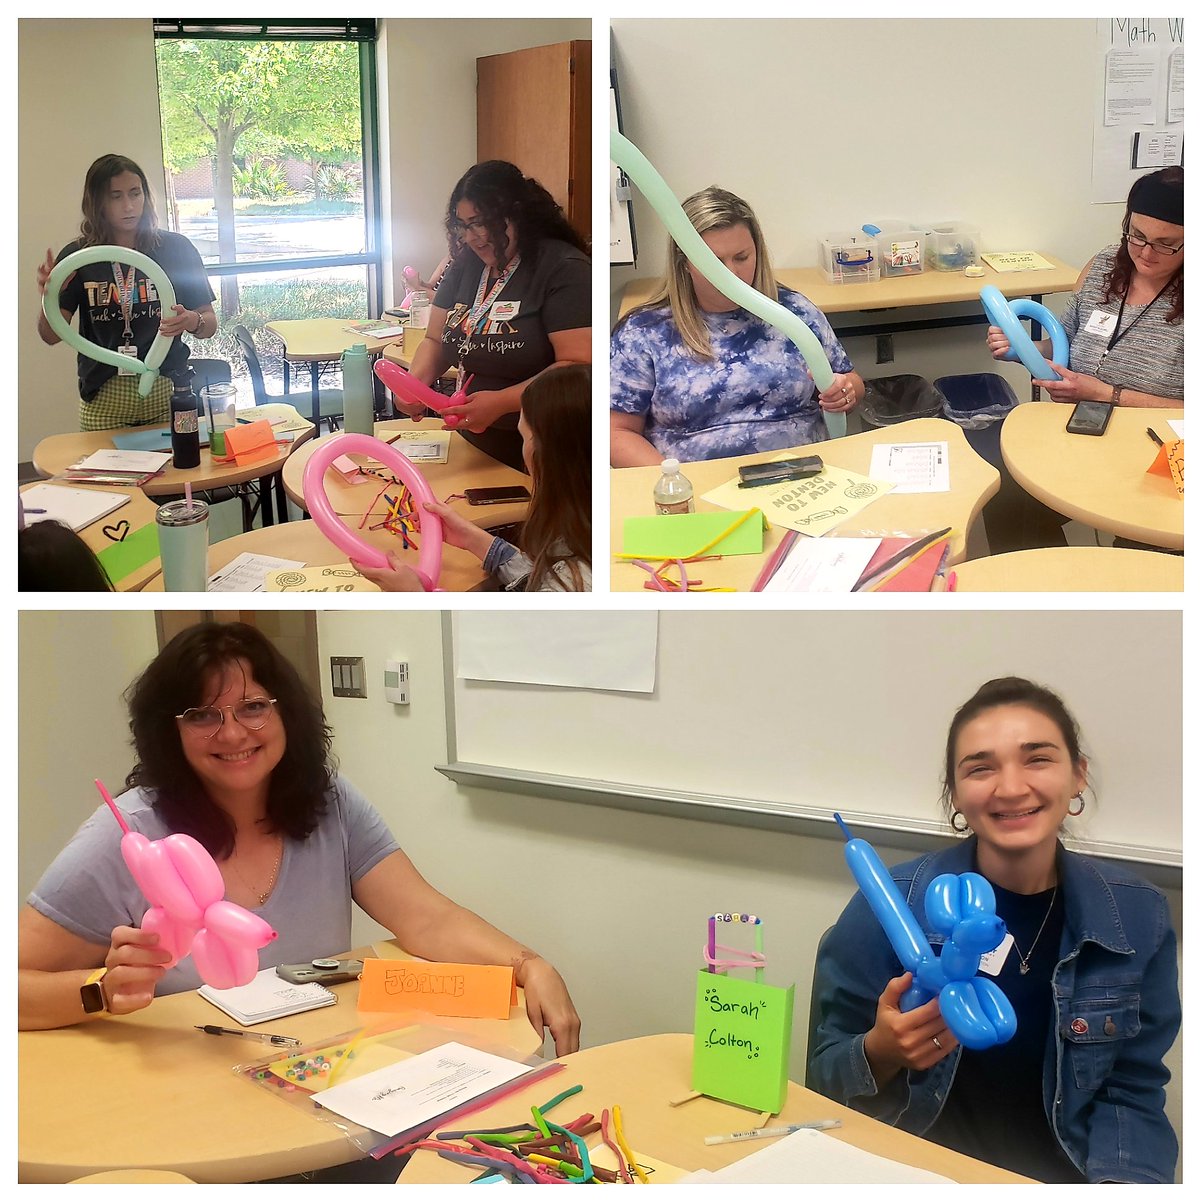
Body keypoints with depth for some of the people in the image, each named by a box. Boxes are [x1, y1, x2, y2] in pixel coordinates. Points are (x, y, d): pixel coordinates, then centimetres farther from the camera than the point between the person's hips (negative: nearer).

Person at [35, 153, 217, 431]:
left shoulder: (175, 249, 2)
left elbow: (209, 323, 4)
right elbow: (51, 336, 2)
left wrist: (192, 322, -17)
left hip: (166, 390, 0)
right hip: (103, 396, 0)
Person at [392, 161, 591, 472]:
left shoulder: (564, 268, -8)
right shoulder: (465, 265, 14)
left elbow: (578, 367, -17)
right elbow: (435, 341, 18)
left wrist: (501, 402, -24)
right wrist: (415, 381, -4)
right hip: (474, 448, 6)